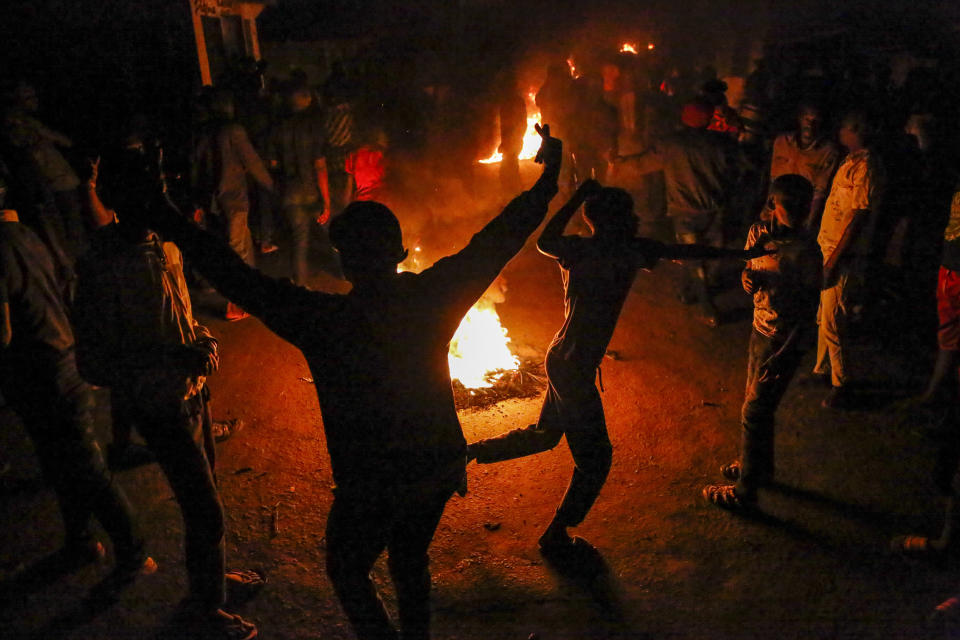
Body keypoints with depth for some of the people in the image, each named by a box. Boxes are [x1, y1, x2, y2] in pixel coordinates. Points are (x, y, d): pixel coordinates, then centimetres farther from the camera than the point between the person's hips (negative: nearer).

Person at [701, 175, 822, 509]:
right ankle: (760, 467, 42)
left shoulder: (806, 251, -22)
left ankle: (745, 490, 17)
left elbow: (809, 310, -19)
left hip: (786, 340, -7)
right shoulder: (759, 232, -2)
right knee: (756, 405, 21)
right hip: (761, 329, 7)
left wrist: (782, 356, -21)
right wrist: (749, 277, -15)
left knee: (754, 413, 1)